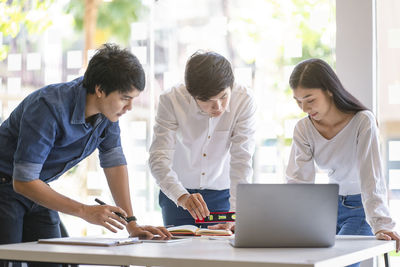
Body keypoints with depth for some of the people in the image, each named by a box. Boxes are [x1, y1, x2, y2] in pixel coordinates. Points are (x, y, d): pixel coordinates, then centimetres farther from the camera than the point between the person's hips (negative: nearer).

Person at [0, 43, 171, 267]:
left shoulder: (109, 109, -10)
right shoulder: (49, 107, -32)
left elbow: (115, 163, -2)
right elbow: (23, 182, -31)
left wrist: (131, 223, -9)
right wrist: (85, 211, -33)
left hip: (37, 188, 7)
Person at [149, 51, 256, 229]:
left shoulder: (243, 100, -20)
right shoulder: (171, 101, -22)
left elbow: (242, 161, -22)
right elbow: (159, 158, -27)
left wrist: (235, 213, -34)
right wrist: (182, 197, -45)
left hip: (222, 193, 1)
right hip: (178, 195, 0)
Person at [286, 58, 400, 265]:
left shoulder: (363, 122, -21)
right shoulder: (303, 129, -7)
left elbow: (371, 178, -25)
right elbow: (298, 180, -12)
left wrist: (381, 226, -36)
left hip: (362, 207, -5)